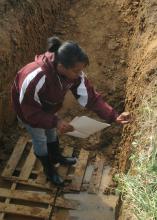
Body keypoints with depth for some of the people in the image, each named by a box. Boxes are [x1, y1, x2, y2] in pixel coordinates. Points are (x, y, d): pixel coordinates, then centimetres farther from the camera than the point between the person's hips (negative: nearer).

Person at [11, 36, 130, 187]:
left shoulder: (75, 74, -27)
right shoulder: (35, 78, -45)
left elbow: (90, 97, -23)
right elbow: (30, 112, -33)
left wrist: (114, 116, -34)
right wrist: (55, 122, -43)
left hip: (48, 107, 5)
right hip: (28, 109, -5)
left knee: (52, 132, 26)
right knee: (40, 139, 15)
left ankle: (56, 157, 56)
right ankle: (48, 169, 43)